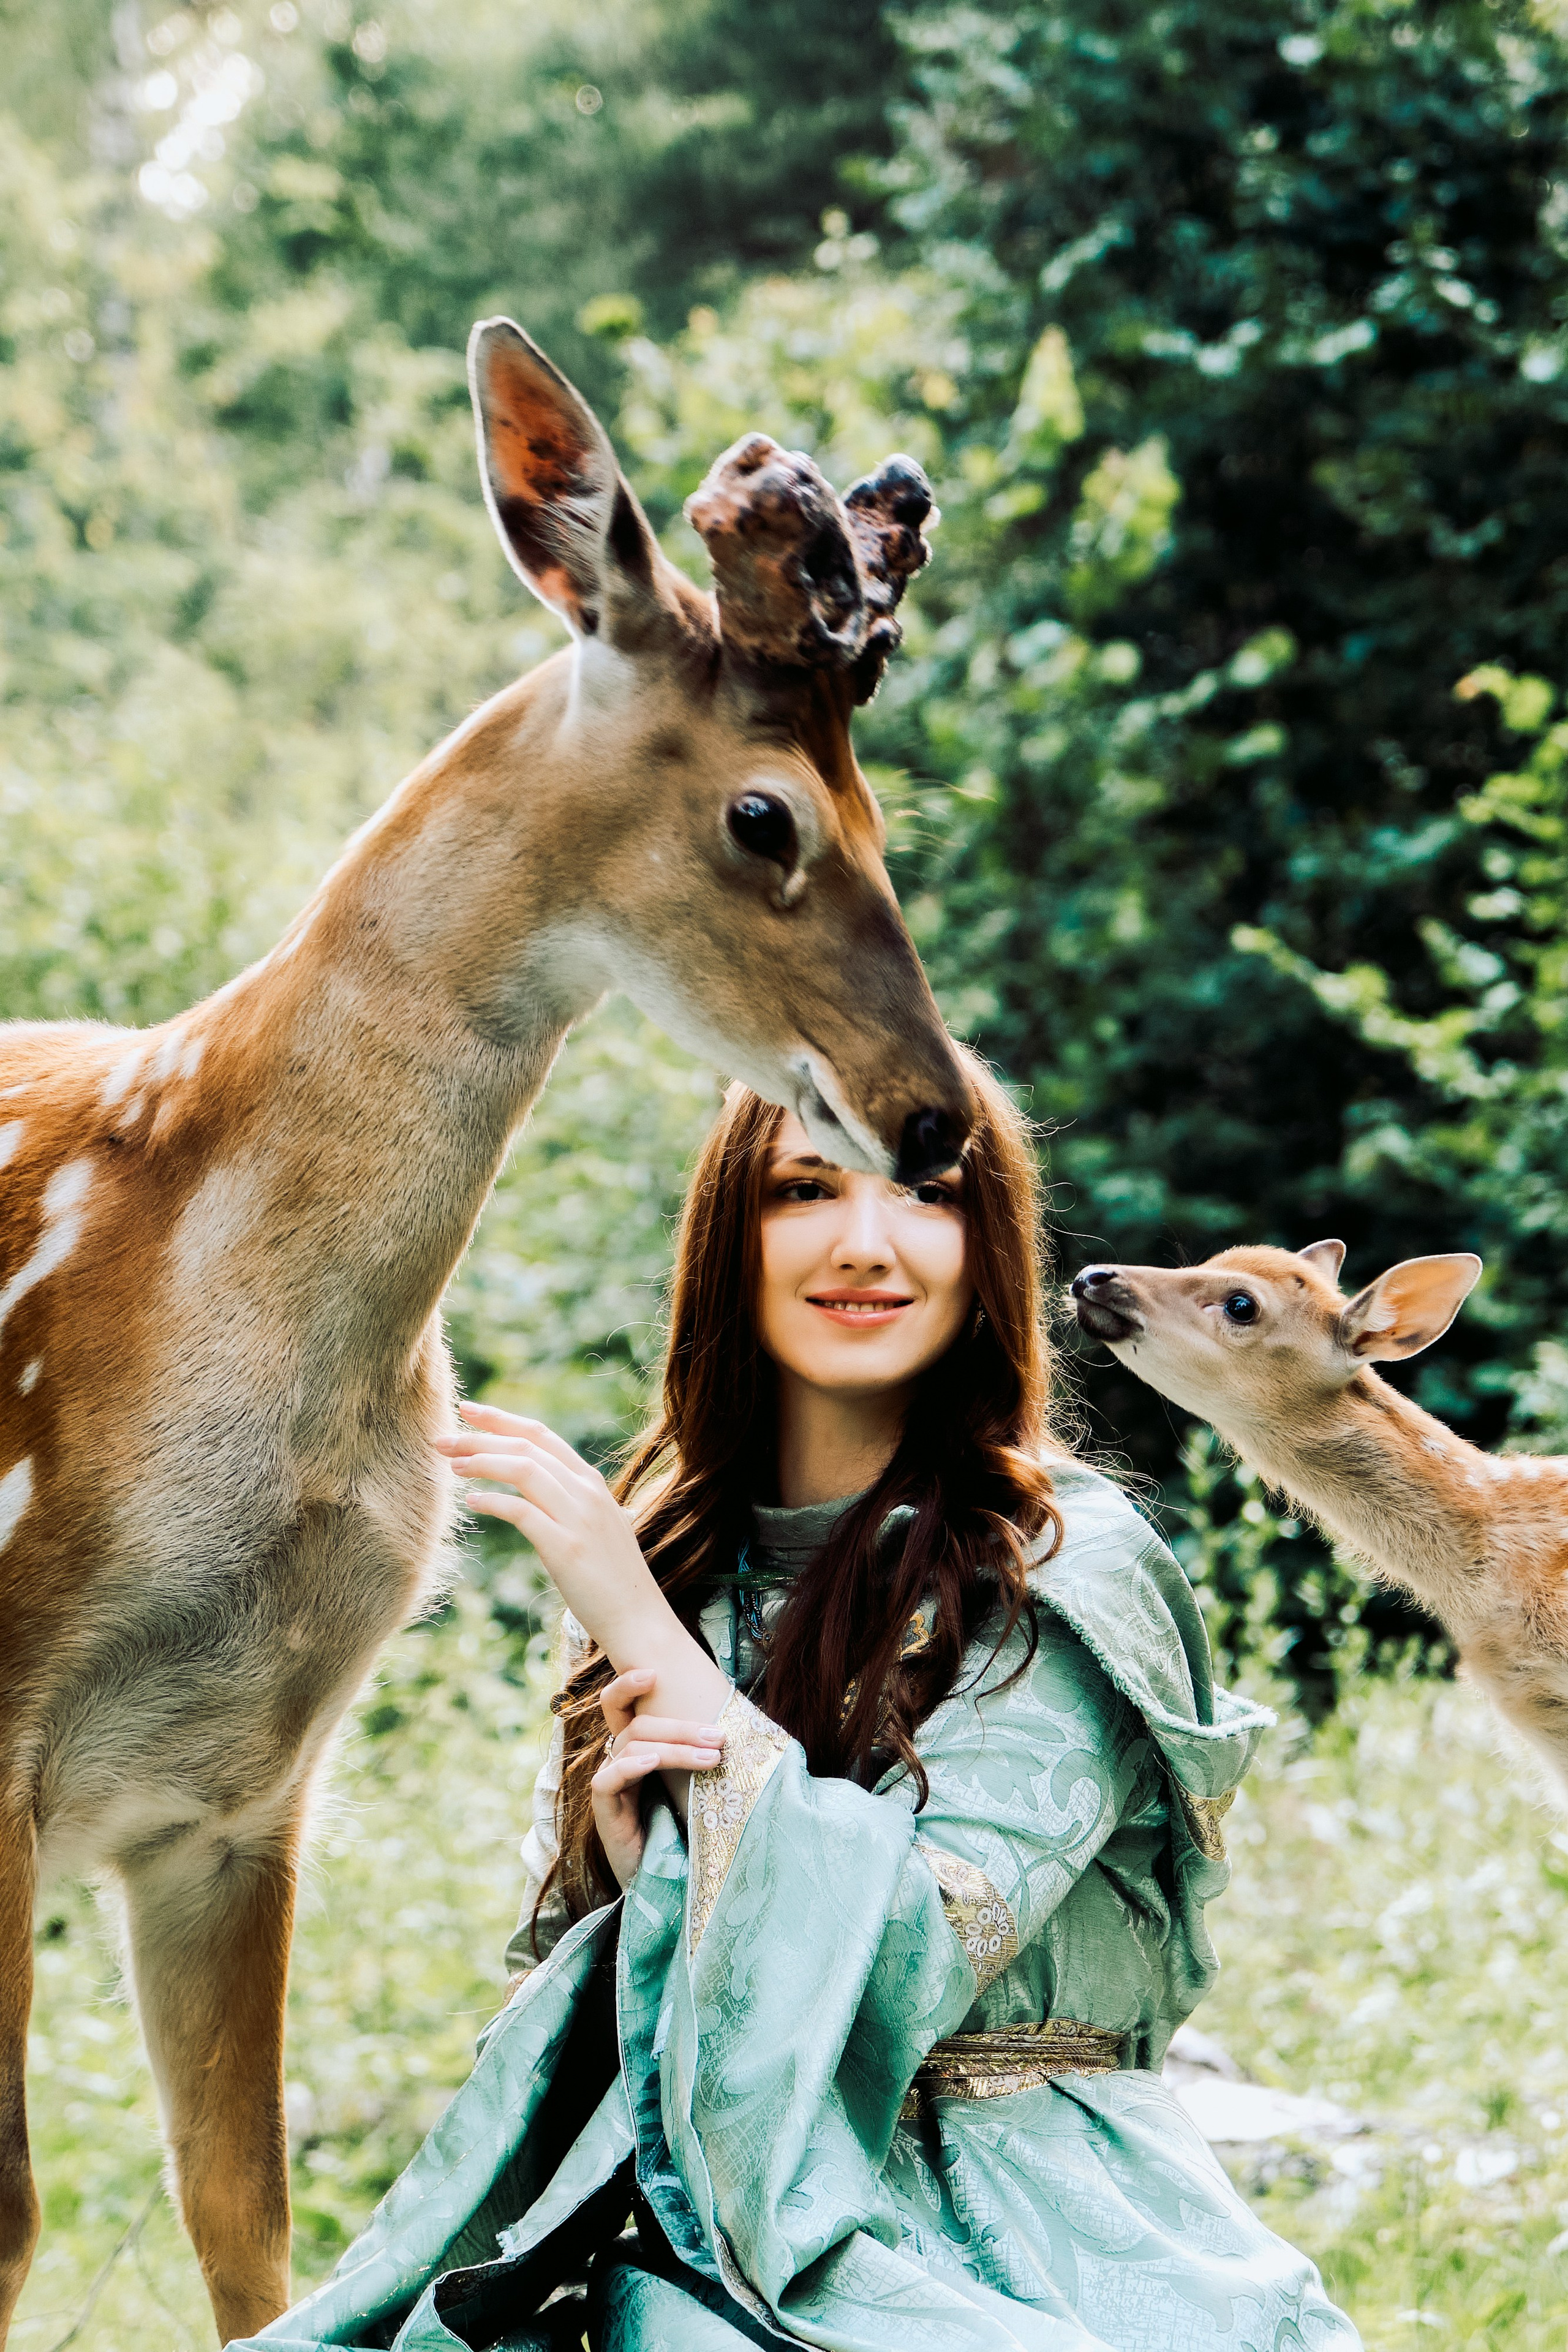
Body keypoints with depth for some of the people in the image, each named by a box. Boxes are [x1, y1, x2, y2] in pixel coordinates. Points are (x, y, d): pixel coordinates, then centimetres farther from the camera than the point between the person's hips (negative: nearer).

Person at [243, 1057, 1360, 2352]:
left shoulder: (1070, 1571, -8)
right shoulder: (667, 1550, 9)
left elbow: (924, 1957, -18)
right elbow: (576, 1971, 13)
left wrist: (645, 1626, -16)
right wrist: (627, 1840, -10)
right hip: (704, 2218, 4)